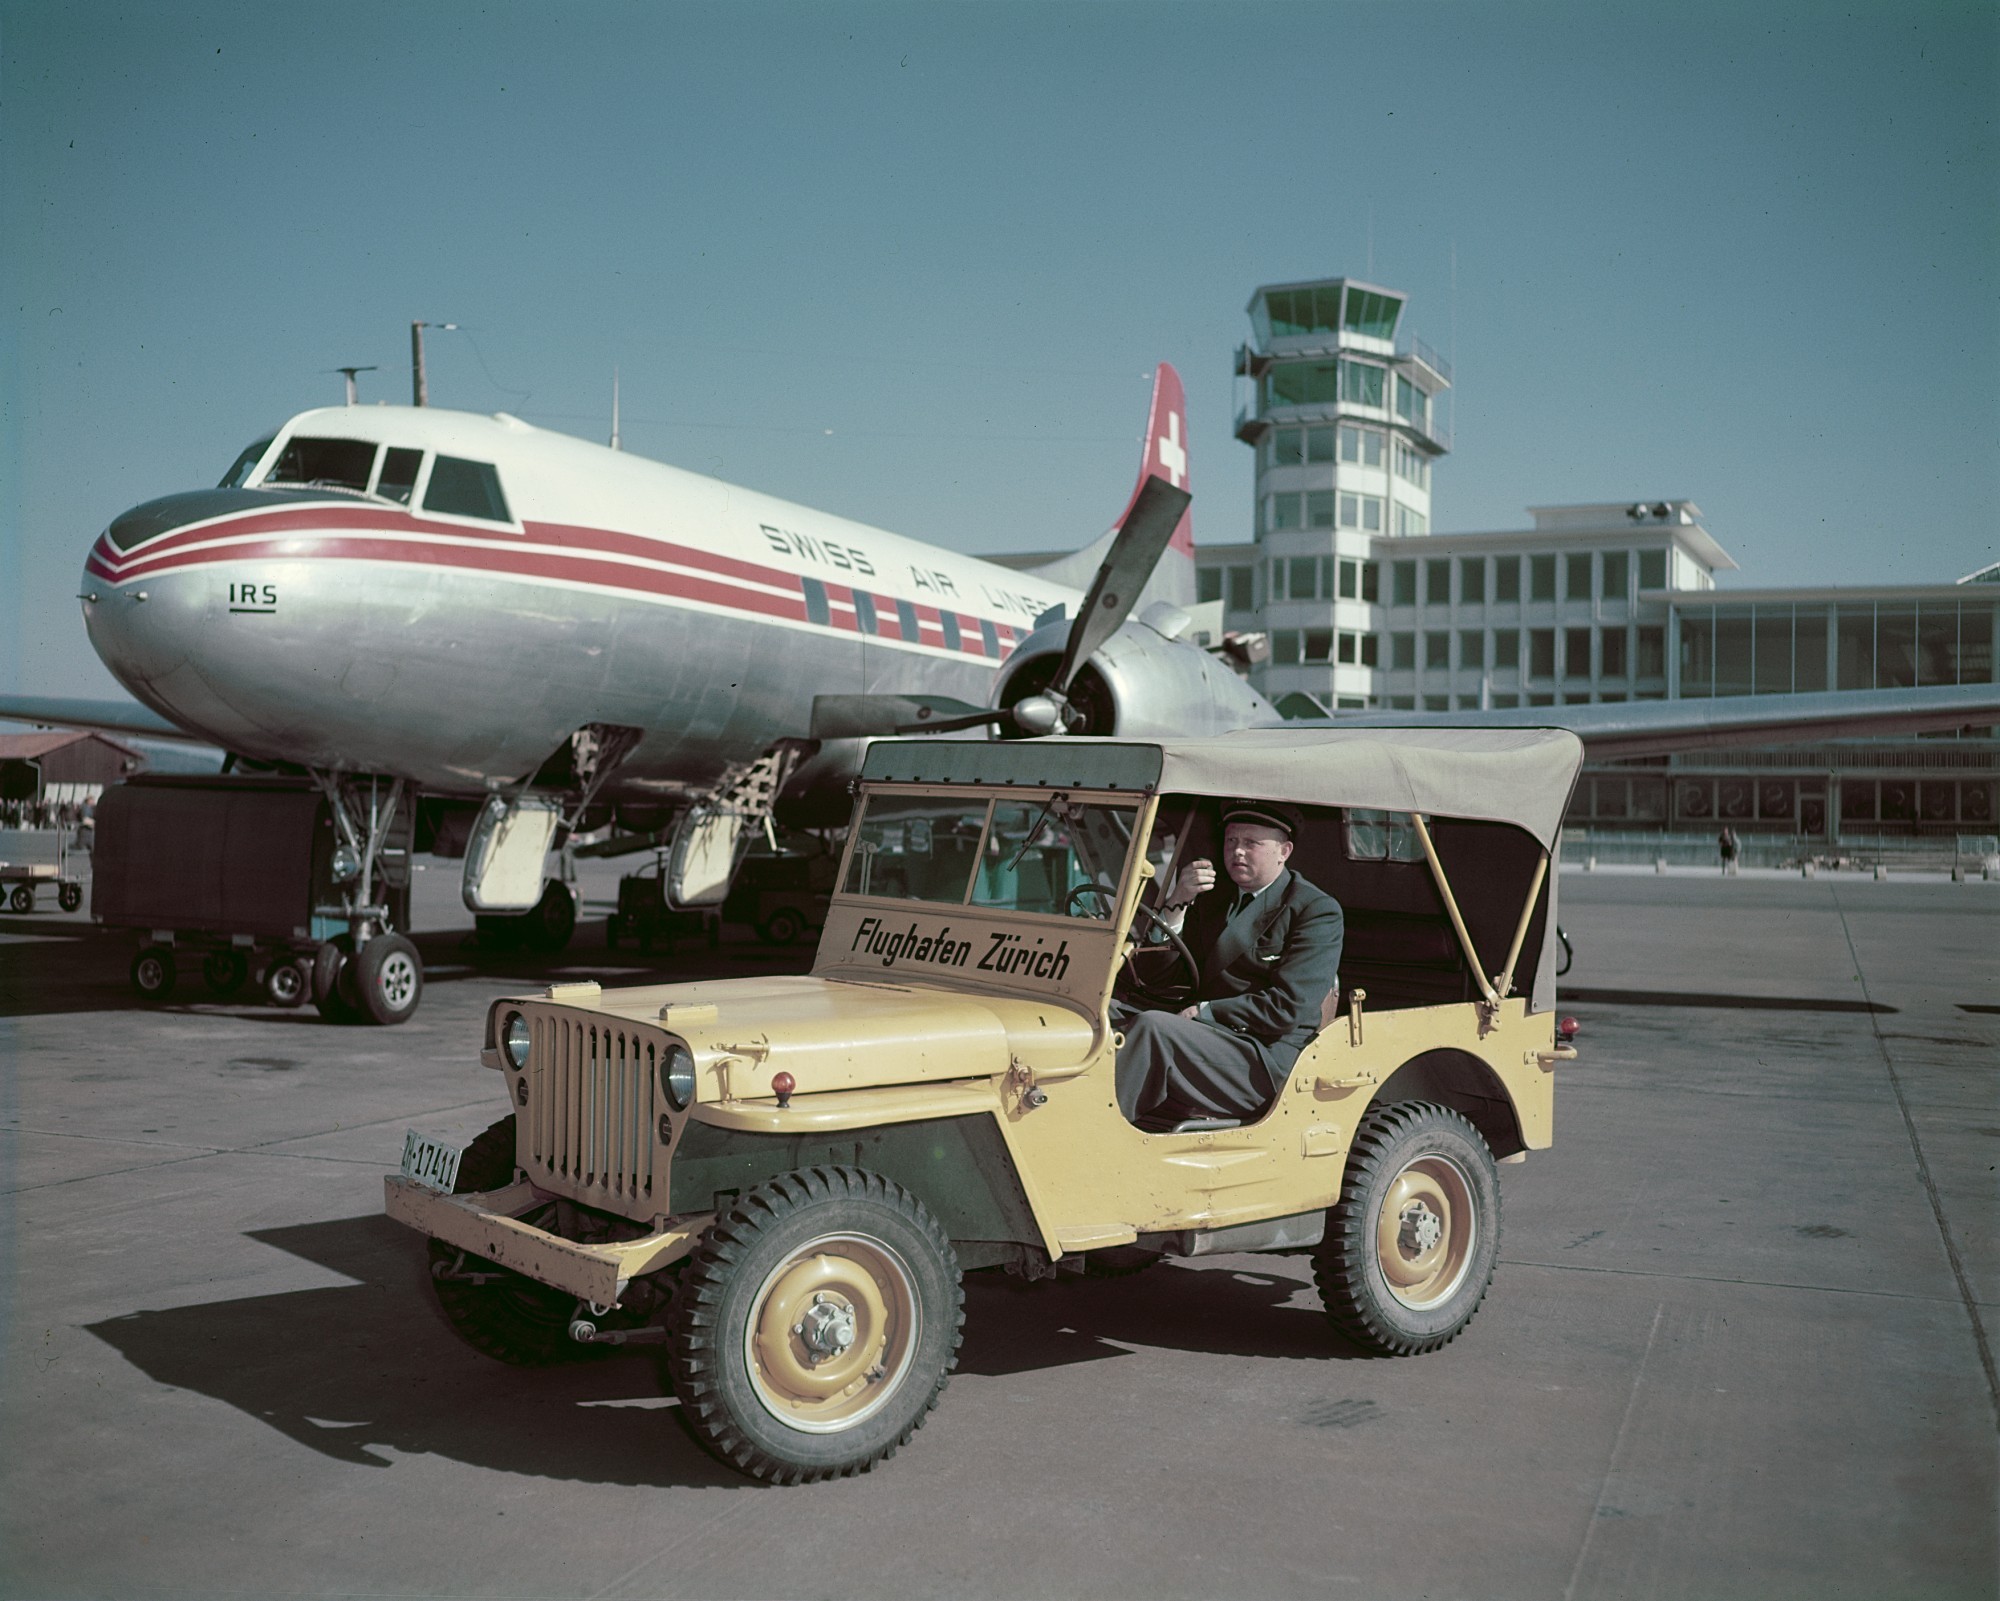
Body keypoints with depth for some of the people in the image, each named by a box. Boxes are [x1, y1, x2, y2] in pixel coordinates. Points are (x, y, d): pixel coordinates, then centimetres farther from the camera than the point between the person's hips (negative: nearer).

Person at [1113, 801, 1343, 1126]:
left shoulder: (1319, 911, -1)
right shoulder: (1213, 899, 19)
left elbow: (1287, 1008, -13)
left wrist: (1202, 1013, -13)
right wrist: (1176, 904, -4)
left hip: (1266, 1063, -6)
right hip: (1203, 1037, 7)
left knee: (1151, 1027, -30)